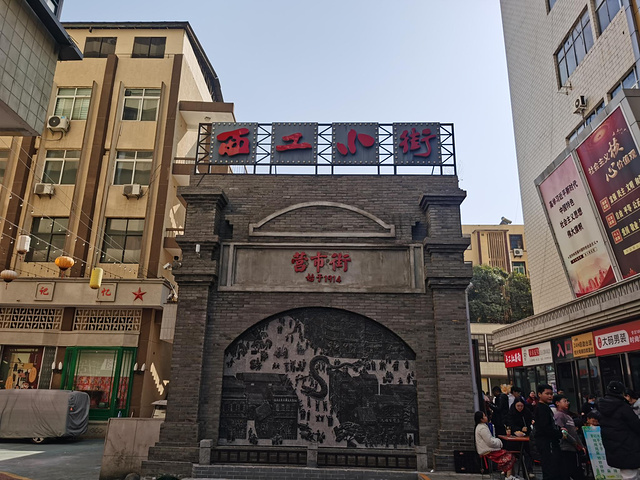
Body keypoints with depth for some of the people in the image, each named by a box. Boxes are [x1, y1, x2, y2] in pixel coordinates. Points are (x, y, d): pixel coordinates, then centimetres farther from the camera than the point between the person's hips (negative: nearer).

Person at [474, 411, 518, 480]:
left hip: (487, 449, 10)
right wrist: (499, 442, -6)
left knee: (507, 454, 6)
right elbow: (490, 442, -21)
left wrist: (498, 441, 7)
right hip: (487, 452, -10)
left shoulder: (480, 426, 13)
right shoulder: (482, 428, -21)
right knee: (508, 457, -8)